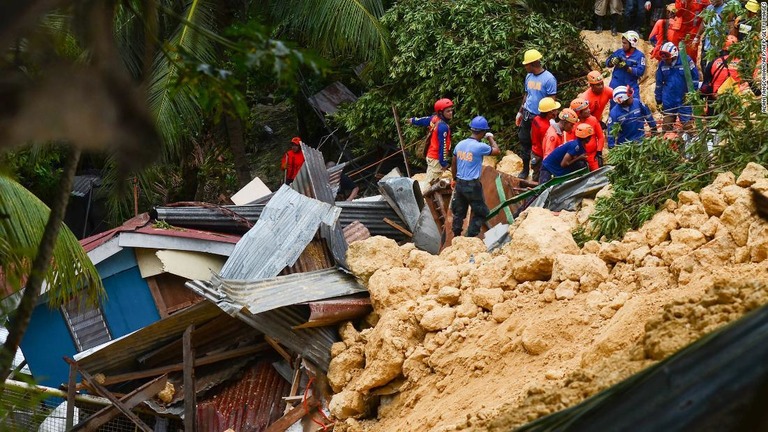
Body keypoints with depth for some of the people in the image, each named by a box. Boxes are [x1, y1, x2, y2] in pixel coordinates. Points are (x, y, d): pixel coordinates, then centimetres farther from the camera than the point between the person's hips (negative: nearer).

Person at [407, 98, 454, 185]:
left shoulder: (434, 118, -1)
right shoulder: (443, 127, -26)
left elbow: (424, 120, 20)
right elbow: (442, 145, -23)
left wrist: (413, 120, 42)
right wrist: (444, 162, -17)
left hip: (430, 154, 9)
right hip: (436, 158, -9)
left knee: (430, 179, 19)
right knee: (429, 181, -5)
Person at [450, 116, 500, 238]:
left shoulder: (460, 144, 3)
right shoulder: (480, 147, -18)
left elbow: (453, 166, 12)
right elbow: (496, 151, -2)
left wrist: (455, 179, 27)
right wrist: (491, 138, 12)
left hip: (460, 183, 7)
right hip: (472, 185, -7)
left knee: (459, 212, 17)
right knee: (480, 213, 6)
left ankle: (456, 236, 24)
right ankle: (471, 237, 3)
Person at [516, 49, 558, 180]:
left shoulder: (549, 78, -14)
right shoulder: (529, 77, 7)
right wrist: (520, 112, 19)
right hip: (527, 115, 6)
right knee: (524, 141, 10)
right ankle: (525, 169, 22)